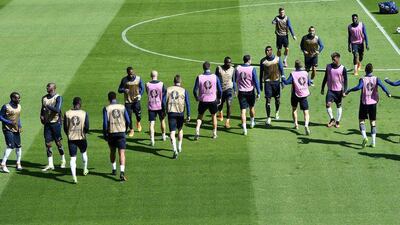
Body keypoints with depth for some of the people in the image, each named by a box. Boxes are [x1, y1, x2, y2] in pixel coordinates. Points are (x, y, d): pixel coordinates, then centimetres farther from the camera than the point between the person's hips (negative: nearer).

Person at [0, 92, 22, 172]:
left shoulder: (19, 106, 8)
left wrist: (20, 126, 6)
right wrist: (10, 122, -20)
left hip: (16, 130, 7)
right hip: (8, 130, -7)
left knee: (18, 146, 7)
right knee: (10, 146, -16)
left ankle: (18, 163, 24)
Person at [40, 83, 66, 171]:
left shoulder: (58, 98, -9)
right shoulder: (44, 98, 9)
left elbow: (57, 110, -22)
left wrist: (47, 106, -23)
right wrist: (41, 116, 3)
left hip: (56, 122, -5)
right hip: (47, 123, 5)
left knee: (58, 142, 3)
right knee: (47, 143, 0)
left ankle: (63, 161, 24)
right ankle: (50, 164, 4)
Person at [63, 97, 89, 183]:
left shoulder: (67, 113, -4)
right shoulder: (84, 113, -7)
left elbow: (65, 128, 0)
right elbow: (87, 127, -7)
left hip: (71, 138, 0)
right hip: (81, 137, 0)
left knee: (73, 158, 1)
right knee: (84, 153, 27)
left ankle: (74, 176, -10)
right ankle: (85, 170, 41)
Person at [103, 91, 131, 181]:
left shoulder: (106, 109, -4)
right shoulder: (122, 107, 0)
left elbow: (105, 123, -9)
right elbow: (128, 121, 3)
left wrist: (105, 134, 2)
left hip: (111, 133, 0)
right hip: (121, 132, 0)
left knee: (112, 151, 21)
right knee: (122, 153, -5)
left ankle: (114, 170, 33)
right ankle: (122, 172, -19)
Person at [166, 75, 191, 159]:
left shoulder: (168, 89, 4)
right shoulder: (184, 91, 0)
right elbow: (187, 103, -3)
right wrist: (188, 115, 1)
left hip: (171, 112, -1)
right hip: (180, 113, 1)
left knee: (172, 132, -4)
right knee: (180, 129, 24)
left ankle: (175, 150, -19)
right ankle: (179, 147, 33)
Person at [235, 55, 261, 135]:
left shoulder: (238, 68, -3)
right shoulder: (252, 69, -12)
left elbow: (235, 80, 10)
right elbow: (256, 81, -12)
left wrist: (235, 90, 25)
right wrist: (258, 92, -6)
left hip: (241, 92, 1)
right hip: (250, 91, -1)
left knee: (243, 110, -1)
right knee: (251, 107, 22)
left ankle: (244, 128, -9)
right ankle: (252, 123, 42)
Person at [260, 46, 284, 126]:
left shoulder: (277, 59, -2)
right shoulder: (263, 61, -1)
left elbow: (281, 70, 5)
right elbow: (261, 73, 6)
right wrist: (260, 84, 7)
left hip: (276, 81, 1)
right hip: (267, 81, -1)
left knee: (277, 99, 11)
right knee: (268, 99, -8)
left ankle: (277, 112, 39)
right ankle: (268, 118, -6)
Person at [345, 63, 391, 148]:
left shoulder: (362, 79, -9)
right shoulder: (376, 79, -3)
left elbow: (359, 87, -26)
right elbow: (382, 86, -16)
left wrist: (349, 90, -17)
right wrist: (388, 93, 0)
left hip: (364, 103, -2)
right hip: (373, 103, 2)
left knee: (362, 120, 6)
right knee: (373, 122, 10)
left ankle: (364, 137, -18)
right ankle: (373, 142, 8)